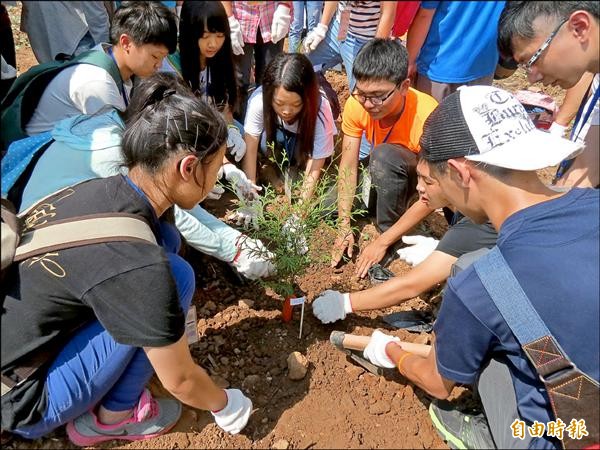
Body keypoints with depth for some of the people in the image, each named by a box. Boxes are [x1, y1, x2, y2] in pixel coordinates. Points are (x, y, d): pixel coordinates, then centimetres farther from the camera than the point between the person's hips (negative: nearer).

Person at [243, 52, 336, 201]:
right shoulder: (259, 100, -36)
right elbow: (250, 147, -27)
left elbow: (313, 170, -33)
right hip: (273, 138, 2)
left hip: (304, 145, -2)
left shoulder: (319, 108, -37)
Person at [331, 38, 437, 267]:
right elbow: (348, 165, -20)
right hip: (384, 170, 5)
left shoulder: (427, 118, -36)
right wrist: (344, 227, -24)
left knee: (384, 156, -37)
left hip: (423, 172, -4)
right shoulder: (356, 105, -23)